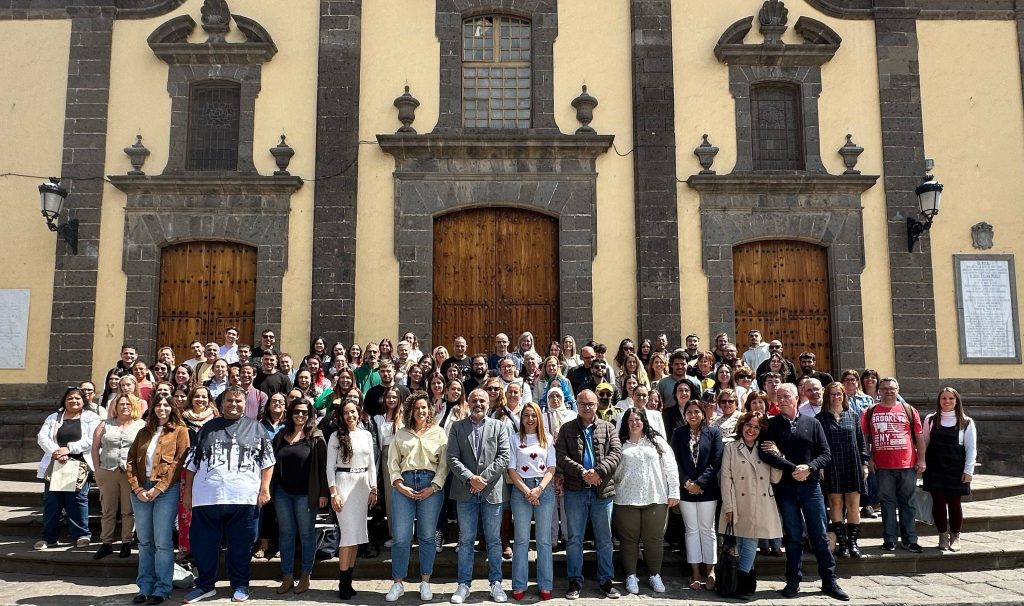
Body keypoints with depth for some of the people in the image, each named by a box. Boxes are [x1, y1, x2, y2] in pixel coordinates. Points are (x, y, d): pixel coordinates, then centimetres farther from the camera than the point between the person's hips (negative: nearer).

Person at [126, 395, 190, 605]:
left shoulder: (180, 431, 3)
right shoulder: (143, 432, 16)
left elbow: (178, 462, -6)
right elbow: (131, 461, 10)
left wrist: (158, 489, -13)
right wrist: (137, 488, -4)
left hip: (166, 491, -5)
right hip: (140, 491, 5)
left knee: (162, 542, -4)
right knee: (144, 541, 9)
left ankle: (162, 588, 2)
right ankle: (145, 587, 15)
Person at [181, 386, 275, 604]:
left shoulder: (256, 428, 7)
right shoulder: (208, 428, 11)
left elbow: (268, 461, 6)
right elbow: (192, 463, 13)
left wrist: (264, 488, -3)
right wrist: (187, 492, 9)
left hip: (244, 498, -1)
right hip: (208, 497, 2)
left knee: (240, 545, 7)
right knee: (203, 544, 8)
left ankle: (240, 586, 21)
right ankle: (205, 585, 24)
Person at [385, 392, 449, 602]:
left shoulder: (439, 433, 7)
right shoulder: (401, 433, 11)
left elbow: (444, 463, 2)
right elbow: (392, 462, 7)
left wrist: (434, 487, -9)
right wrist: (400, 485, -6)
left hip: (431, 486, -1)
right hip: (404, 485, 1)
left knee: (427, 536, 4)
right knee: (401, 537, -2)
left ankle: (425, 582, 15)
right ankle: (398, 583, 9)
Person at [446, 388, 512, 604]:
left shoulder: (499, 426, 5)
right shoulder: (457, 427, 5)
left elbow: (504, 457, -3)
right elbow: (452, 458, -2)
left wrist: (484, 478, -12)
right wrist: (470, 478, -14)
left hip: (492, 491, 0)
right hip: (465, 491, 0)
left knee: (494, 540, 8)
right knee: (466, 540, 7)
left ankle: (496, 583, 18)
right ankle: (464, 584, 15)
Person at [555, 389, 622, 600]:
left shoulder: (608, 428, 7)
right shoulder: (566, 429, 5)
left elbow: (615, 453, -5)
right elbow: (561, 457, -6)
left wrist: (598, 471, -20)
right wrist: (582, 472, -18)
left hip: (603, 490, 1)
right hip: (575, 491, -1)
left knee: (605, 539, 9)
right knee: (575, 538, 6)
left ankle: (605, 580, 20)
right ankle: (575, 581, 15)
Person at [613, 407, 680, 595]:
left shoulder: (657, 441, 7)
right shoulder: (620, 444, 6)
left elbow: (670, 467, 4)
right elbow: (612, 471, 6)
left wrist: (674, 492, -1)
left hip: (656, 499, 0)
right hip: (626, 500, 0)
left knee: (654, 539, 4)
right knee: (629, 539, 5)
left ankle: (655, 575, 20)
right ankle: (631, 576, 17)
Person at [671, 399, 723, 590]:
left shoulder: (714, 432, 0)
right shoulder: (678, 433, 6)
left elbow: (716, 462, -6)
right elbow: (675, 461, 2)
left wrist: (699, 483, -11)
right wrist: (687, 482, -10)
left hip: (707, 489, -2)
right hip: (686, 489, 2)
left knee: (707, 530, 4)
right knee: (691, 530, 6)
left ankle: (710, 571, 13)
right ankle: (695, 573, 12)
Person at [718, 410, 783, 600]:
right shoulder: (731, 448, 6)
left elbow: (775, 479, 9)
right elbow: (726, 478, 0)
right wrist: (728, 506, -8)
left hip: (761, 506, 1)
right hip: (739, 505, -1)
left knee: (750, 544, -5)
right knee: (742, 544, 2)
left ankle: (742, 583, 5)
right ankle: (748, 583, 14)